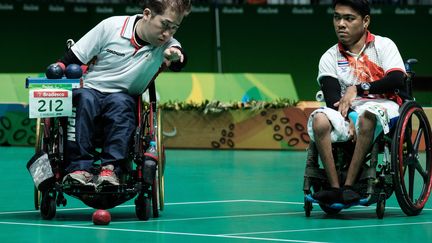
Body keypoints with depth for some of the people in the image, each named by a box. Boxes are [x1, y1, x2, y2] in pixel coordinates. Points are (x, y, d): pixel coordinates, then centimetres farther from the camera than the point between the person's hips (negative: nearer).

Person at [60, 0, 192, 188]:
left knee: (120, 102, -34)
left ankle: (110, 168, -38)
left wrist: (175, 56, -49)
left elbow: (179, 63, -27)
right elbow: (72, 60, -3)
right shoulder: (111, 26, -9)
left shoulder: (166, 44, -5)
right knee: (84, 99, -35)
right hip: (90, 89, -1)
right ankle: (80, 166, -37)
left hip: (123, 97, 1)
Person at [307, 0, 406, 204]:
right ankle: (335, 188, -34)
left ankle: (349, 185, -38)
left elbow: (397, 80, -11)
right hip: (346, 111, 3)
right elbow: (332, 97, -3)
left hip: (381, 105, -3)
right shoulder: (329, 58, 11)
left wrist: (358, 89, -12)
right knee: (319, 119, -30)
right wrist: (347, 119, -23)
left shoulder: (384, 45, 5)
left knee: (367, 115, -39)